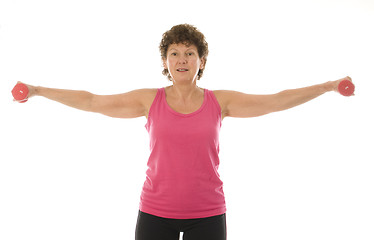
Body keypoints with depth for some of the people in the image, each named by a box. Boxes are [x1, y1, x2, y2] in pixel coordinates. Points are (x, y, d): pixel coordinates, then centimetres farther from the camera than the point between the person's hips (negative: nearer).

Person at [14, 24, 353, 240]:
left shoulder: (220, 101, -1)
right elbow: (91, 101, 2)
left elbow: (277, 101, 1)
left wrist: (329, 86, -1)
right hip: (155, 212, 0)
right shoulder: (149, 99, -1)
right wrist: (37, 91, 2)